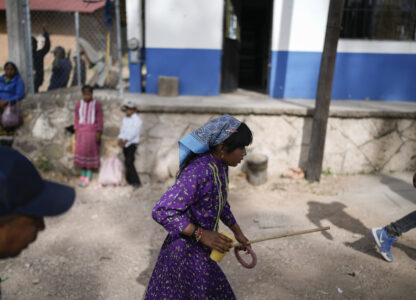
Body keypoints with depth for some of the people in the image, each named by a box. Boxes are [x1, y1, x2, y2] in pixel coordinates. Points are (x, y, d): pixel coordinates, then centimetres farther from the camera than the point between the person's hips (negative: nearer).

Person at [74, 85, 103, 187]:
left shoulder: (97, 104, -5)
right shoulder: (79, 104, 6)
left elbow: (100, 119, -6)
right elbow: (77, 119, 9)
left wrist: (98, 133, -11)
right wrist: (76, 132, 5)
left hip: (92, 130, -4)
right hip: (81, 130, 4)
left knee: (90, 151, -4)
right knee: (81, 151, 4)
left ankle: (88, 176, 4)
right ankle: (82, 175, 15)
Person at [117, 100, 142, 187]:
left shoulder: (137, 119, -8)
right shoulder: (125, 119, 12)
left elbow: (134, 133, -17)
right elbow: (122, 130, 9)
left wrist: (125, 141, -24)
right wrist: (120, 139, -10)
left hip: (132, 143, -6)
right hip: (125, 144, 6)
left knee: (128, 162, -16)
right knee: (129, 162, 11)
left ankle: (136, 181, -11)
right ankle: (130, 180, 20)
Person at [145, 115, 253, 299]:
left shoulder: (220, 166, 0)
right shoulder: (198, 172, -29)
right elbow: (162, 212, -30)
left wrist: (237, 232, 17)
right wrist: (201, 234, -30)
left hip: (201, 251, 9)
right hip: (186, 253, -9)